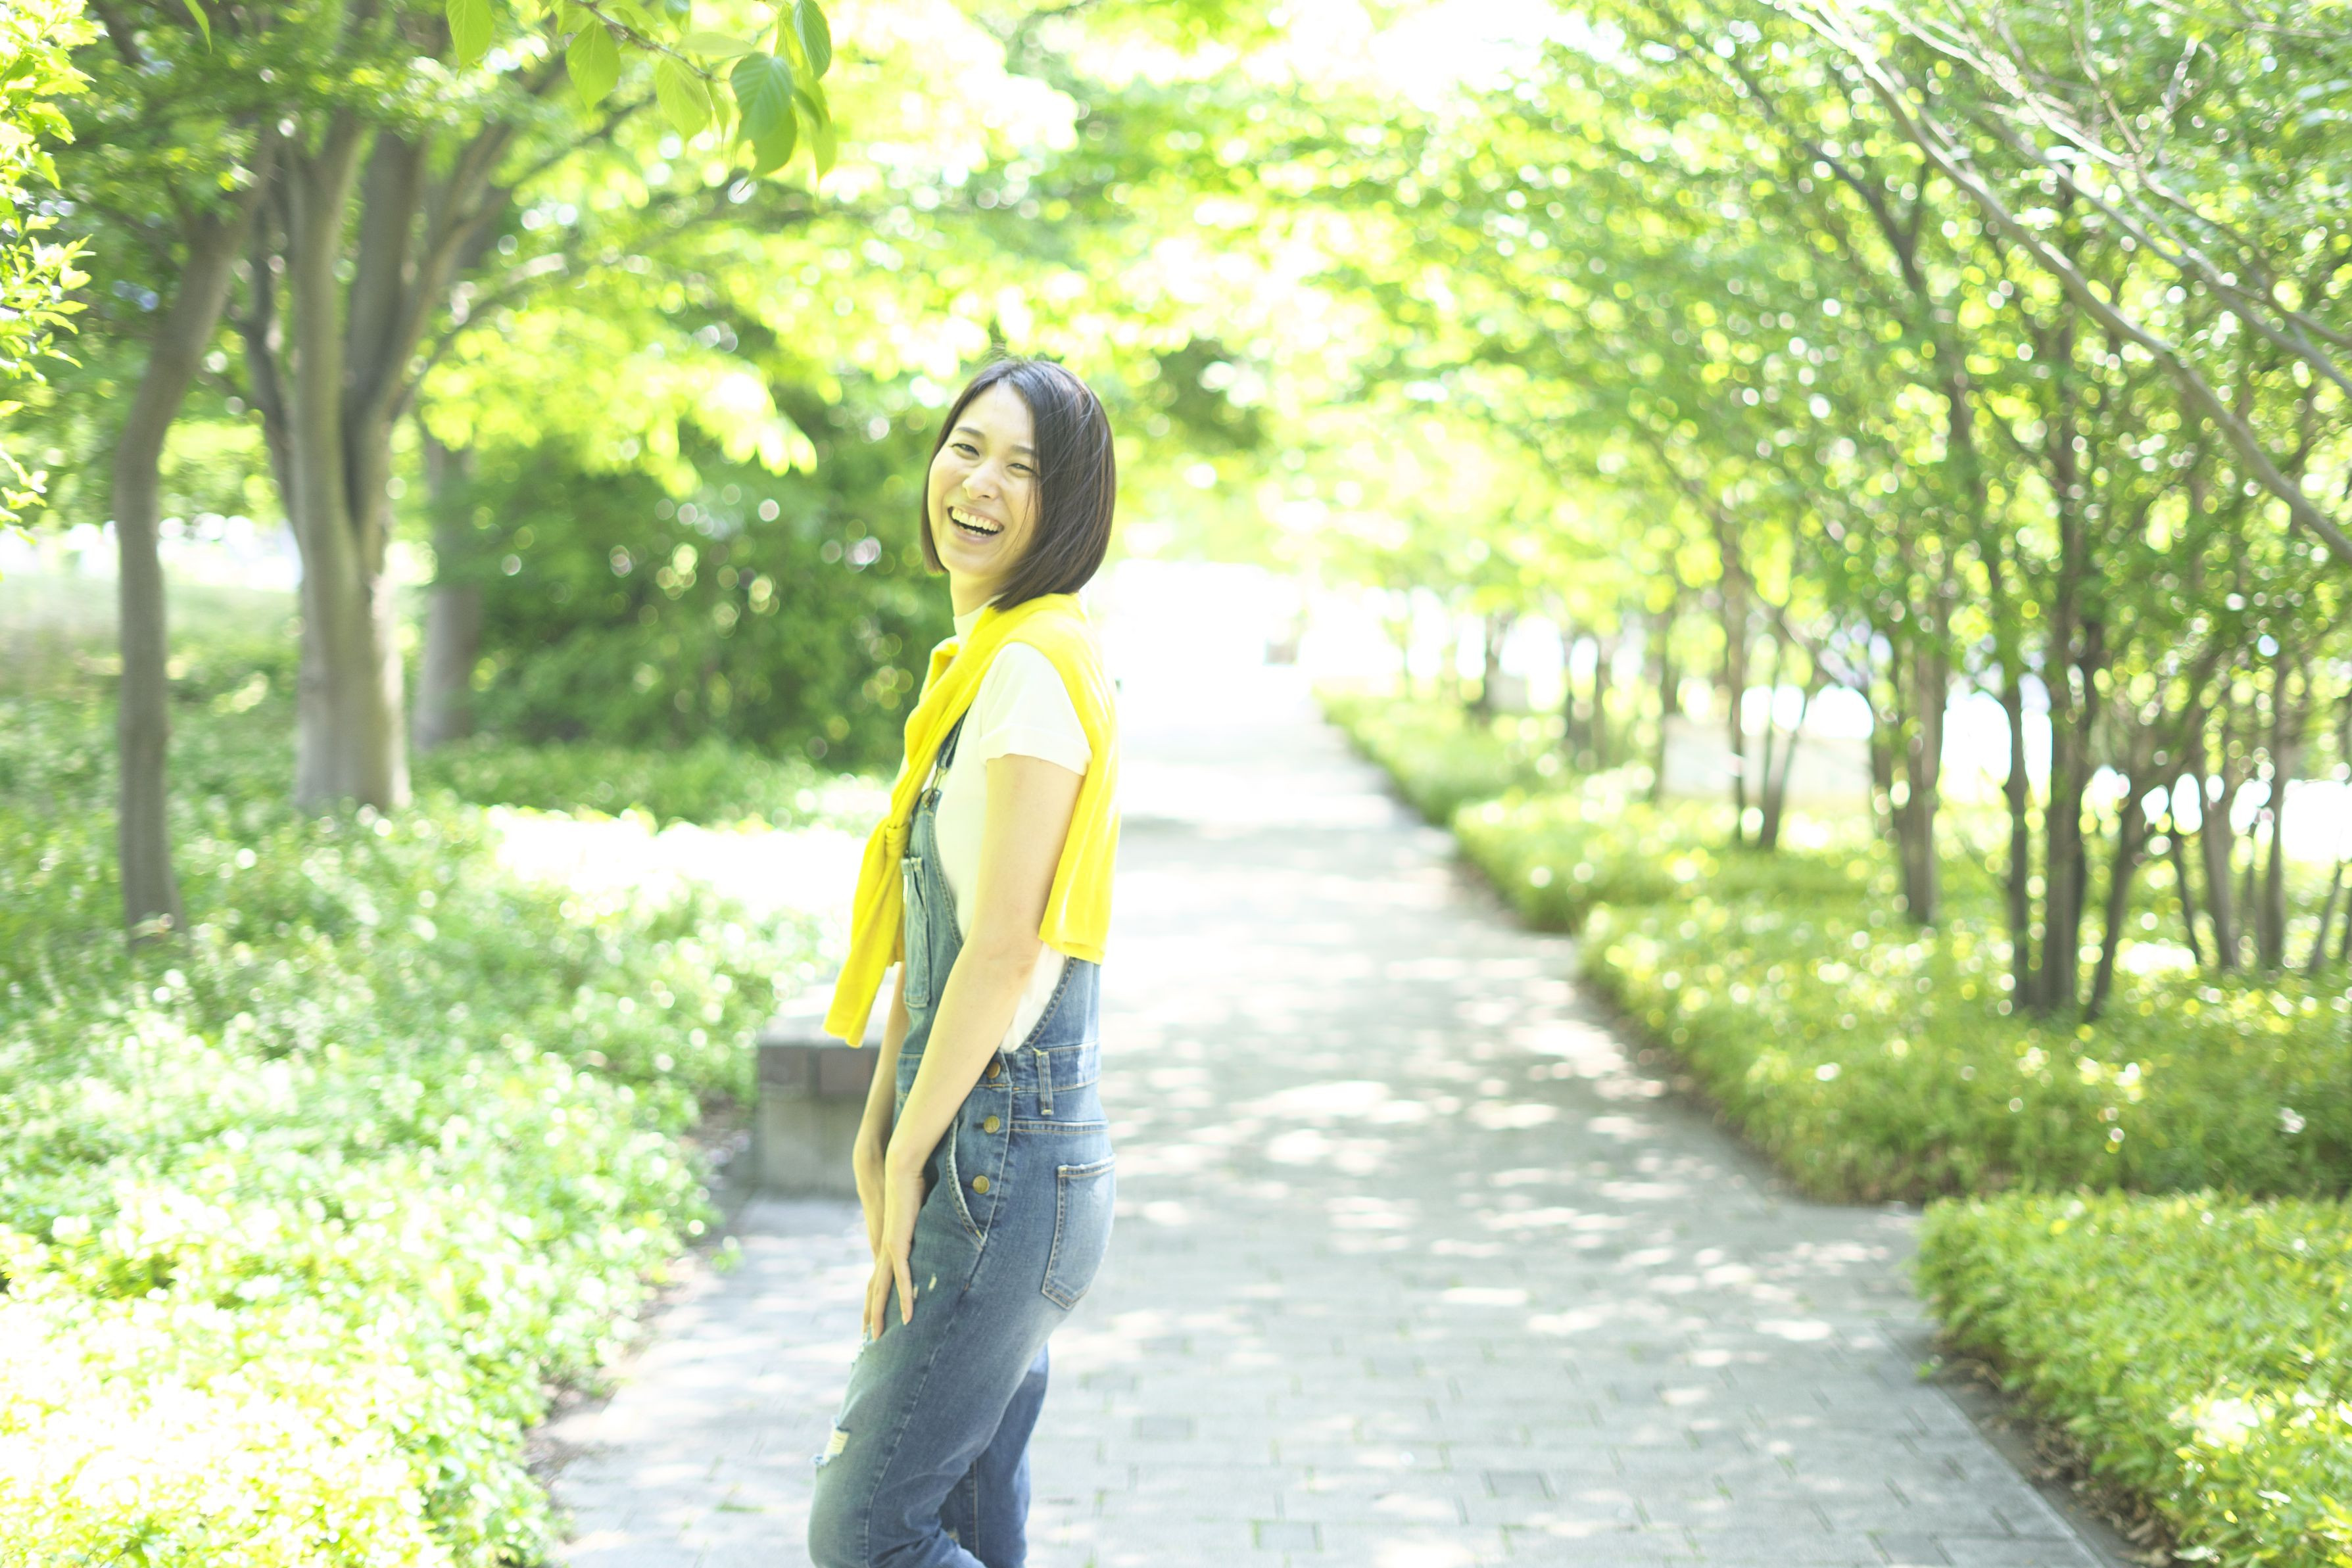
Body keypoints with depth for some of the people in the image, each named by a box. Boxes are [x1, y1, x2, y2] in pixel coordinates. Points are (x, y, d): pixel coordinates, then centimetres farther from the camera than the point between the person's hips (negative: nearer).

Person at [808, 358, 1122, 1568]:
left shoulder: (1036, 666, -16)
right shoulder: (976, 662, 15)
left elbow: (1003, 948, -19)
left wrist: (908, 1164, -13)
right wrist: (879, 1128, 14)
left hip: (1001, 1151, -10)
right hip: (992, 1147, 10)